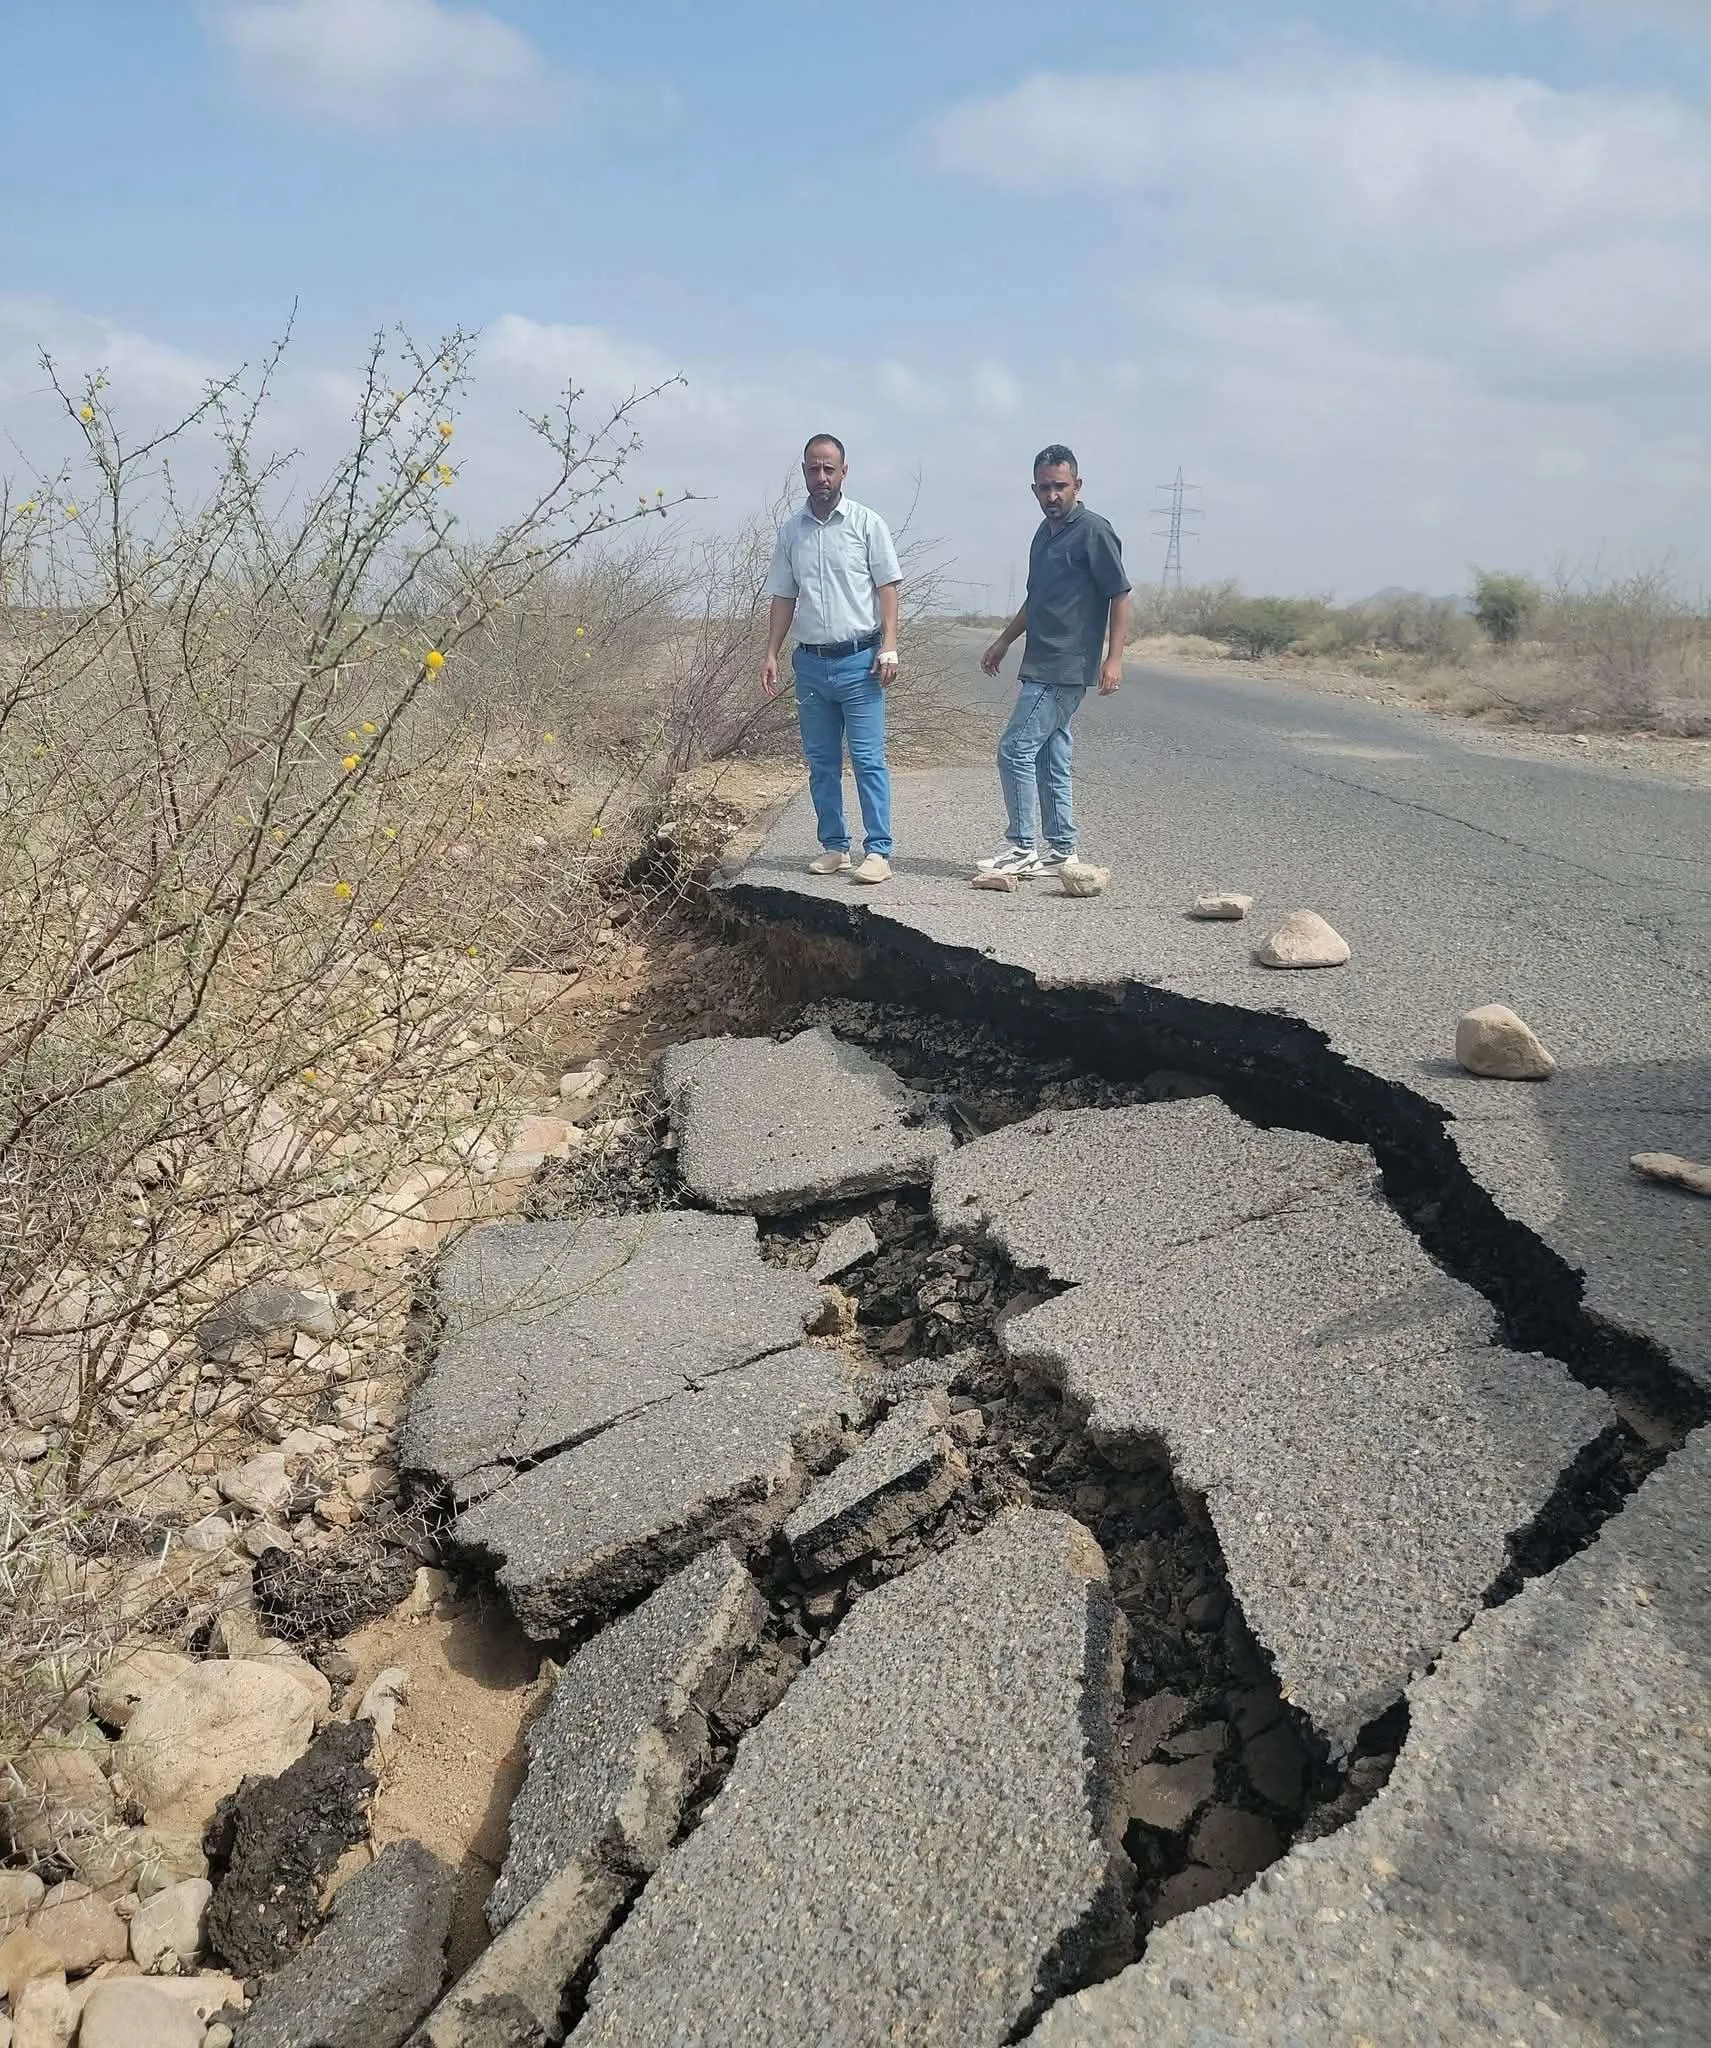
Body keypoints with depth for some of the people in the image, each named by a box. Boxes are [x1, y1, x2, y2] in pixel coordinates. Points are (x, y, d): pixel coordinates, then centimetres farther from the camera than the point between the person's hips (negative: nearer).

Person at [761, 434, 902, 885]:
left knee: (868, 759, -7)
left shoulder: (867, 523, 0)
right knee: (820, 762, 8)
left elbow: (888, 587, -2)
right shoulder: (791, 531, 11)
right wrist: (771, 653, 7)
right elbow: (783, 598, 15)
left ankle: (878, 851, -6)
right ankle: (834, 846, 17)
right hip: (810, 662, 5)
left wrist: (889, 646, -12)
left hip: (859, 661, -4)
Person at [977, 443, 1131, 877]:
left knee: (1016, 749, -11)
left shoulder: (1093, 531, -9)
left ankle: (1023, 848, -5)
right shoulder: (1046, 532, 17)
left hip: (1066, 668, -9)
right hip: (1041, 665, 9)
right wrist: (1004, 641, 27)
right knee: (1051, 756, 10)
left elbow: (1120, 597, -11)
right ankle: (1061, 850, 17)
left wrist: (1114, 658, -18)